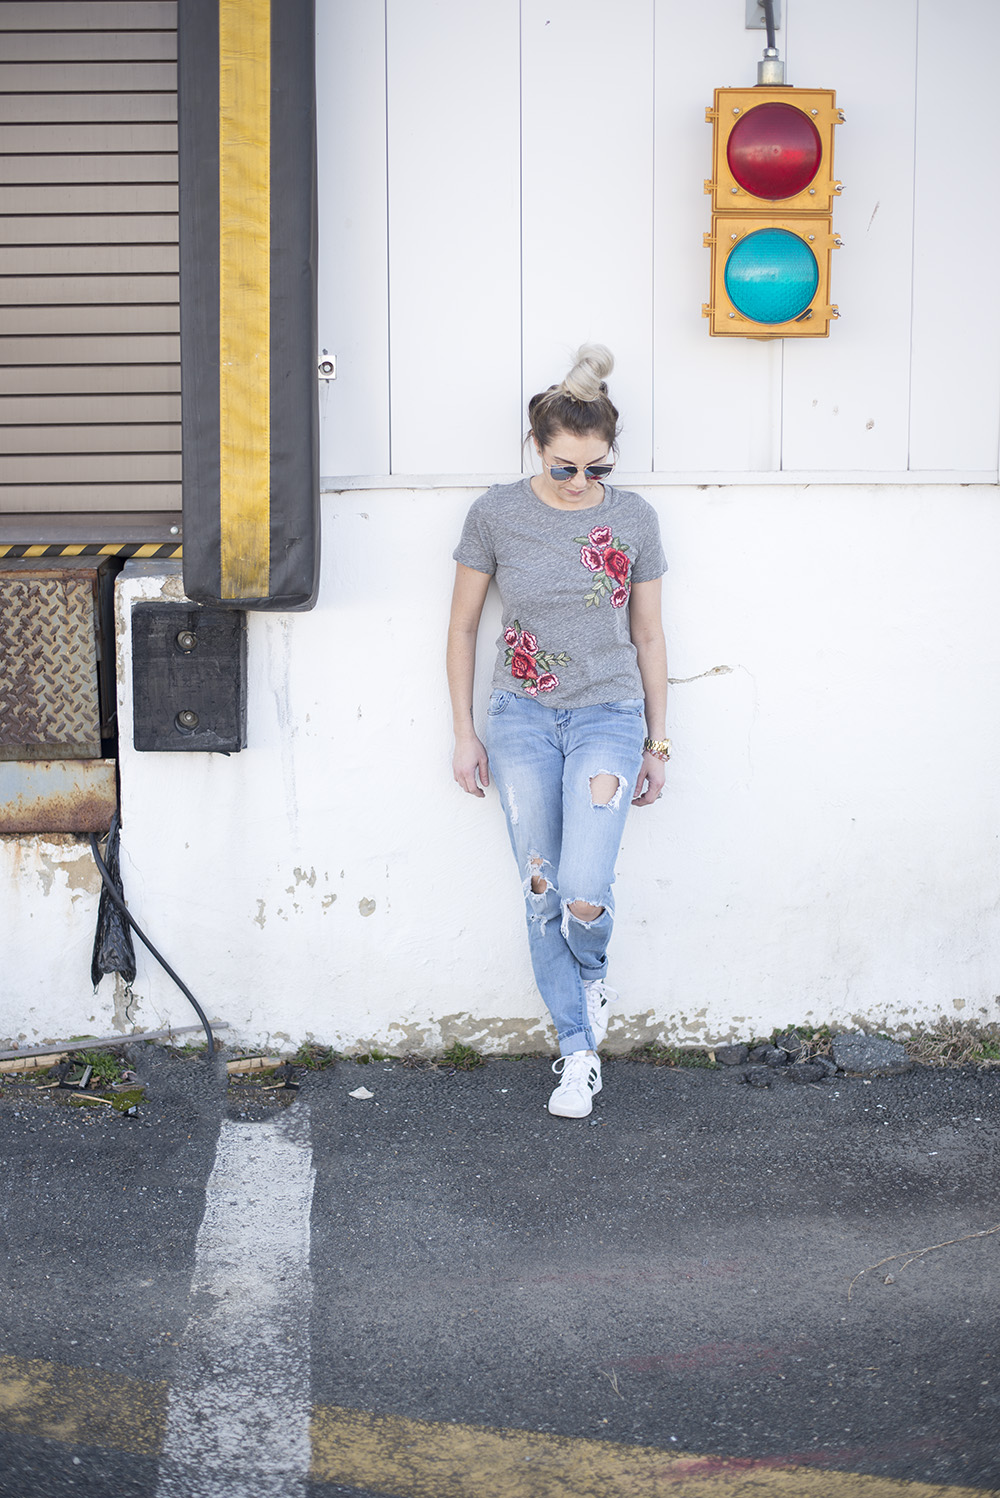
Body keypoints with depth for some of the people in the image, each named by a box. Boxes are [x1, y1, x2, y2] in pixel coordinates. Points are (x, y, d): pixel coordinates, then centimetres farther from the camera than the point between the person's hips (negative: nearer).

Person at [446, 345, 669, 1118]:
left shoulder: (634, 519, -1)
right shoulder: (497, 513, -3)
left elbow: (648, 637, 7)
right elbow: (463, 625, 6)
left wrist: (658, 744, 8)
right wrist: (465, 731, 5)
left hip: (608, 715, -1)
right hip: (521, 718, 1)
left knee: (584, 891, -16)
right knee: (542, 893, 3)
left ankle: (594, 971, 20)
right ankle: (579, 1052, 17)